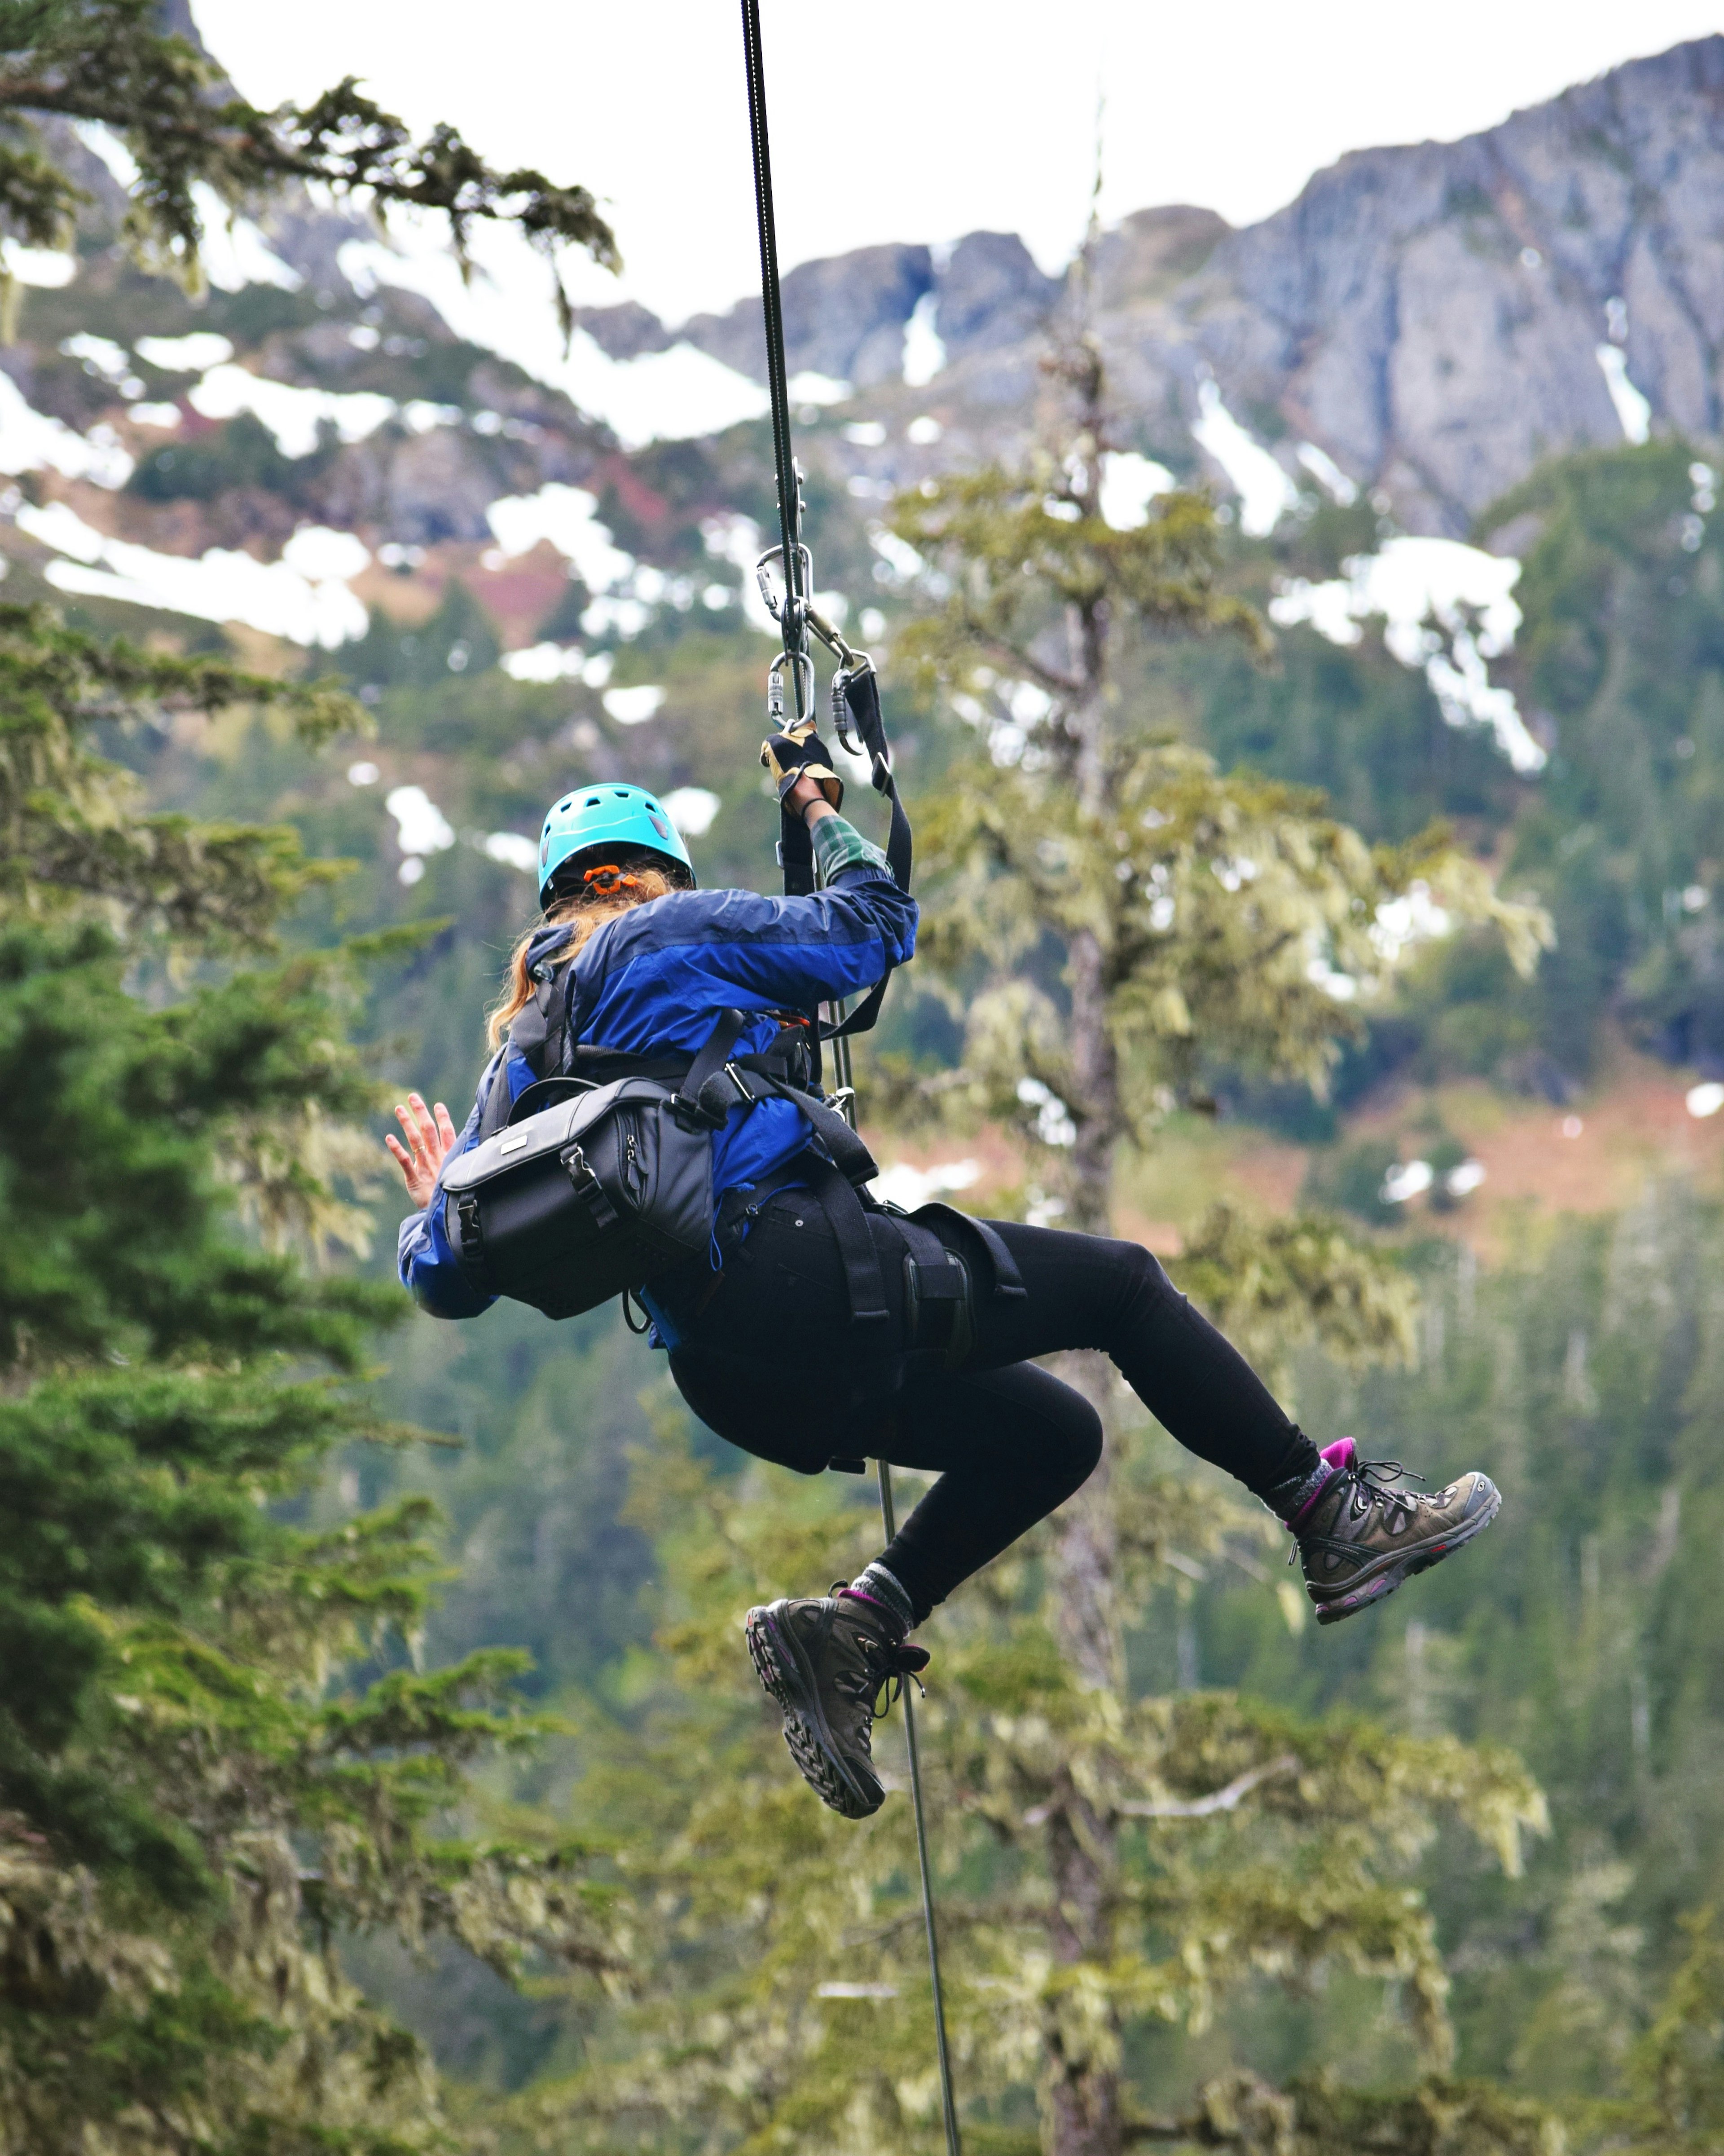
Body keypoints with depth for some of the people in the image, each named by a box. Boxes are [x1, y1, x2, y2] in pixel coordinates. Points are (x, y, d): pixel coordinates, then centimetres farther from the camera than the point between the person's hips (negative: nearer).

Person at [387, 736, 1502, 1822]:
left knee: (1053, 1435, 20)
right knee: (1121, 1282, 8)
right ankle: (1335, 1515, 10)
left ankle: (853, 1621, 3)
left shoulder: (521, 1056, 21)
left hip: (723, 1372, 8)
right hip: (802, 1267, -8)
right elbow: (871, 928, 10)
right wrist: (823, 813, 26)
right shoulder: (669, 933, 3)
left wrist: (435, 1205, 38)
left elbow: (449, 1280, 17)